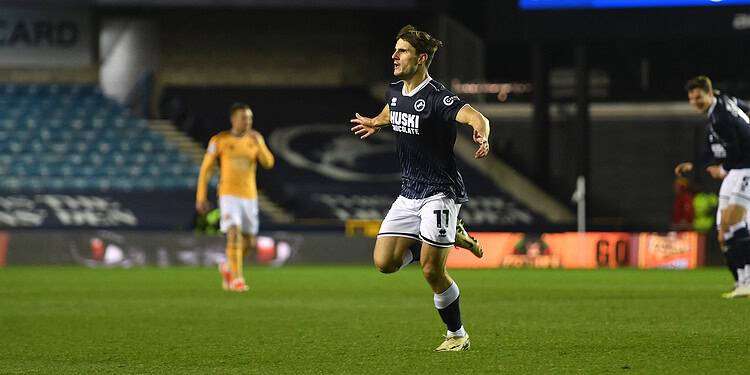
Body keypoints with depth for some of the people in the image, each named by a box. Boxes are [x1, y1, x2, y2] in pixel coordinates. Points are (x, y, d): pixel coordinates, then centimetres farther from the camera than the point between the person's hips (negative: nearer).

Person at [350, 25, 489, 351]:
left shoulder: (437, 98, -19)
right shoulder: (395, 92, 6)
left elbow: (477, 118, -34)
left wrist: (482, 136, -56)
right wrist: (376, 123, 50)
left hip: (440, 192, -7)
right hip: (409, 193, 7)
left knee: (431, 270, -9)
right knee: (384, 262, -2)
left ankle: (457, 334, 12)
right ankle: (451, 236, 18)